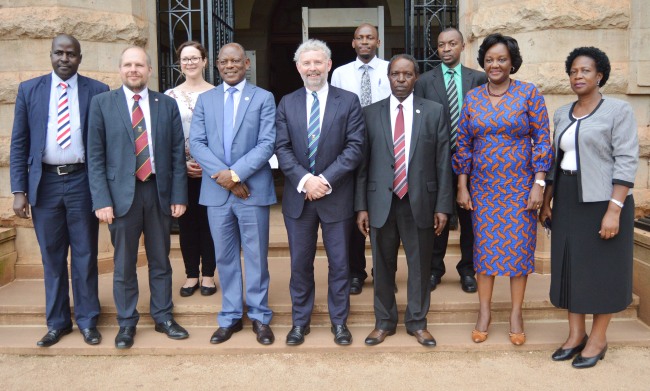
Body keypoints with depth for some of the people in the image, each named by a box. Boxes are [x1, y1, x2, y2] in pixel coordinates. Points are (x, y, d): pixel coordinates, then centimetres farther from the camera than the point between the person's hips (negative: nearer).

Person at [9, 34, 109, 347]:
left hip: (82, 181, -1)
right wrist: (19, 190, -2)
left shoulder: (97, 91, 2)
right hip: (45, 182, 2)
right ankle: (57, 322, 24)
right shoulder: (29, 90, 6)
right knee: (52, 257, 10)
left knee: (85, 256, 6)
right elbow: (19, 143, 5)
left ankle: (87, 320, 20)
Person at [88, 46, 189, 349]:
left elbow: (177, 153, 4)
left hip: (159, 191, 1)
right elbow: (95, 156, -2)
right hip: (122, 193, -1)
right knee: (124, 264, 8)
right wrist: (101, 199, -10)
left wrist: (178, 195, -2)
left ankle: (163, 317, 26)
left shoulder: (167, 104, 6)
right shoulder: (102, 103, 2)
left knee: (160, 261, 12)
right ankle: (126, 323, 24)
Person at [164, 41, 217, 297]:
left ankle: (208, 275, 18)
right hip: (180, 170, 1)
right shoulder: (169, 96, 5)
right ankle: (191, 275, 20)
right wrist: (182, 163, -6)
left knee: (208, 221, 5)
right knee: (186, 222, 7)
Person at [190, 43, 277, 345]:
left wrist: (236, 173, -16)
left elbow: (267, 144, -7)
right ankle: (230, 317, 25)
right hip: (216, 190, 3)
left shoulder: (263, 98, 3)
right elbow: (196, 143, 1)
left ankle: (259, 316, 20)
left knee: (256, 256, 6)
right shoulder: (205, 99, 11)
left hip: (253, 189, -2)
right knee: (225, 257, 11)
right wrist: (222, 175, -13)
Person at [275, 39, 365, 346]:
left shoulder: (348, 101, 0)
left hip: (336, 196, -1)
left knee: (339, 262, 9)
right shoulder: (287, 104, 7)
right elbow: (282, 148, -1)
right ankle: (300, 321, 26)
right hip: (298, 196, 2)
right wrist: (305, 180, -15)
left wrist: (326, 179, -16)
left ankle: (339, 321, 25)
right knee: (300, 263, 11)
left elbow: (355, 147, -7)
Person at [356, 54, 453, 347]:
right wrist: (361, 206, -2)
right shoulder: (370, 113, 3)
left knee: (420, 265, 11)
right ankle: (384, 322, 29)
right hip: (381, 202, 0)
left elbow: (443, 162, 1)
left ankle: (417, 322, 28)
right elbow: (362, 163, 2)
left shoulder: (434, 112, 3)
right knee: (383, 266, 11)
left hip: (420, 202, 0)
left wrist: (443, 205, -3)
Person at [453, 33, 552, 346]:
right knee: (484, 247, 6)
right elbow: (463, 144, 6)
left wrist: (539, 184, -11)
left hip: (520, 185, -2)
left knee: (519, 246, 4)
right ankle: (484, 312, 18)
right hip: (483, 186, 2)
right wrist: (462, 187, 2)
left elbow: (542, 140, -4)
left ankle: (516, 314, 18)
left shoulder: (529, 94, -3)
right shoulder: (472, 97, 5)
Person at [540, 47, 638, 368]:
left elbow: (627, 162, -13)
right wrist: (546, 202, 10)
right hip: (567, 200, 6)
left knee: (602, 267, 4)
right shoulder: (562, 114, 11)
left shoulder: (618, 110, -6)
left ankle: (598, 339, 18)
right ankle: (576, 334, 22)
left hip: (603, 200, -6)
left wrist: (614, 210, -20)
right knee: (570, 265, 9)